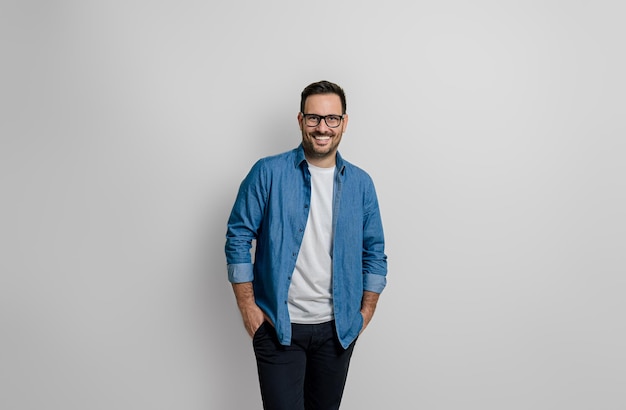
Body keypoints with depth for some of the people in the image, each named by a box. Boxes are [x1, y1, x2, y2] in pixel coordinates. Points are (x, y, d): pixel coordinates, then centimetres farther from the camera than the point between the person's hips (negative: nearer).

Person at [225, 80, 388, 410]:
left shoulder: (361, 183, 2)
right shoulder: (268, 173, -7)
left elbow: (374, 252, 8)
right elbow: (238, 237, -5)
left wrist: (366, 312, 4)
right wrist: (247, 307, -7)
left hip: (338, 328, 3)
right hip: (277, 325, -3)